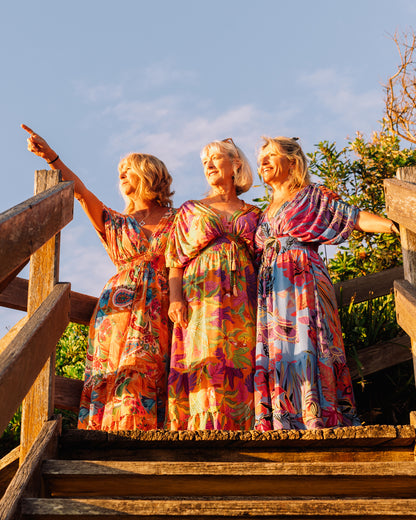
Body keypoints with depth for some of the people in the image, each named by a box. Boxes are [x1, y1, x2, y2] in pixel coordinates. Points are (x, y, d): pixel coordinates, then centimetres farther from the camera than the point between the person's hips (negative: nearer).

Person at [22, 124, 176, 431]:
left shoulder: (176, 220, 16)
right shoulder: (118, 223, 21)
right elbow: (81, 192, 7)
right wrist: (51, 158, -6)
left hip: (161, 311, -1)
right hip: (120, 309, 1)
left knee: (143, 380, -16)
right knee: (112, 378, -12)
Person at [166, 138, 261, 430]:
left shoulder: (254, 215, 19)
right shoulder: (190, 211, 19)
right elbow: (175, 262, 11)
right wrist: (175, 298, -6)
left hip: (244, 302, 1)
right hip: (202, 299, -1)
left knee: (242, 367, -9)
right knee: (208, 363, -14)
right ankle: (207, 429, -17)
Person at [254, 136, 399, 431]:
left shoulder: (313, 196, 9)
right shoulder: (266, 212, 25)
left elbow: (356, 218, -1)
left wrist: (396, 226, -13)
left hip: (303, 281, -5)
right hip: (272, 289, 5)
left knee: (305, 347, -15)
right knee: (278, 353, -3)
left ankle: (320, 421, -15)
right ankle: (285, 426, -4)